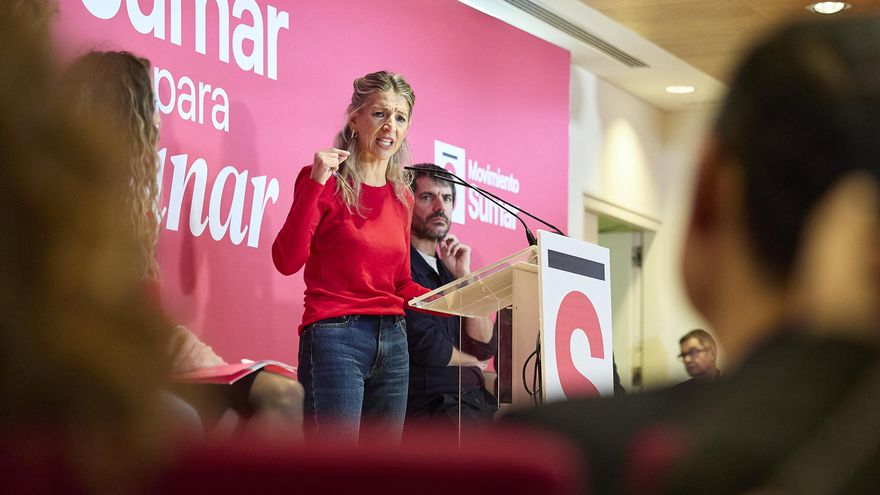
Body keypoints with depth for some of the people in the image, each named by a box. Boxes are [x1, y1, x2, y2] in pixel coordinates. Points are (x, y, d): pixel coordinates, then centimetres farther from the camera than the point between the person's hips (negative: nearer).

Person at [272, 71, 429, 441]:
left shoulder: (401, 197, 15)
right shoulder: (326, 181, -2)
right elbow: (287, 261, -14)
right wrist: (316, 183, -18)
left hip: (393, 340, 7)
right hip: (334, 336, -7)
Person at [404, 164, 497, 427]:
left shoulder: (447, 270, 21)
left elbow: (486, 348, 11)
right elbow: (427, 347, -13)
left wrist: (464, 275, 5)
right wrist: (471, 360, 8)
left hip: (474, 400, 8)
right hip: (428, 405, -8)